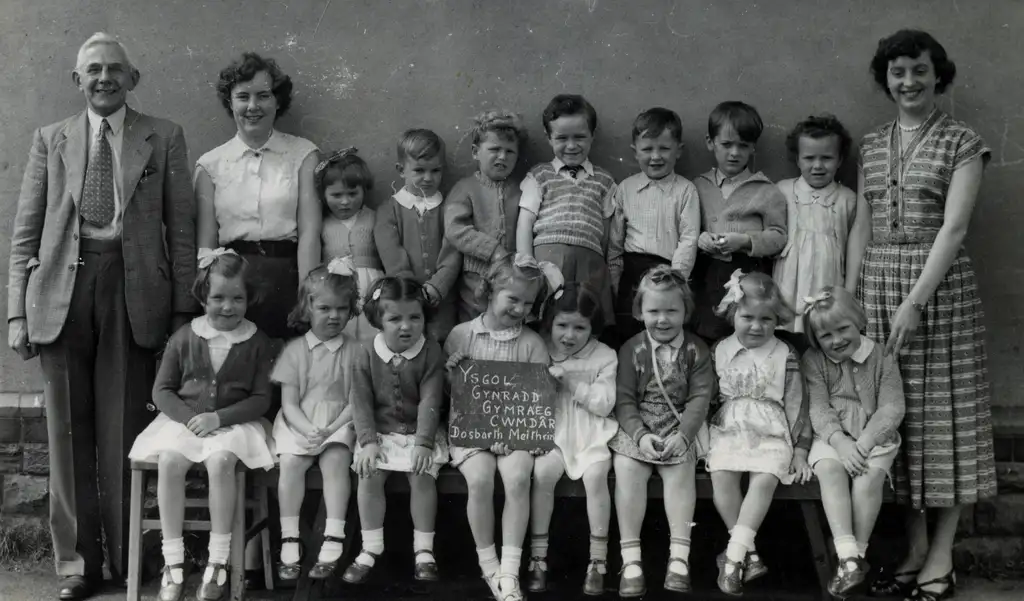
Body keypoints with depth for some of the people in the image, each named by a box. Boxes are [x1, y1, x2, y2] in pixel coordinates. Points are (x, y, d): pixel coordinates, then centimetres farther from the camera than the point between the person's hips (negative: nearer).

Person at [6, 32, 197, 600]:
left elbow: (181, 228, 5)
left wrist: (184, 308, -1)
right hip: (62, 288, 2)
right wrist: (18, 309, 1)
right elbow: (26, 230, 9)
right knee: (69, 432, 5)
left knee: (124, 431, 3)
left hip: (134, 289, -1)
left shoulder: (163, 138, 7)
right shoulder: (51, 139, 11)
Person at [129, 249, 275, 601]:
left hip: (234, 422, -2)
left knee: (220, 461, -34)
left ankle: (218, 562, -22)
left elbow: (261, 399, -1)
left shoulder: (256, 343, 1)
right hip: (184, 418, 2)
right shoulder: (184, 338, 4)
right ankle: (173, 563, -20)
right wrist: (188, 417, -12)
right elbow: (162, 390, 6)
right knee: (169, 461, -29)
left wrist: (219, 418, -15)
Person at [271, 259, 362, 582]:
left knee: (335, 460, -29)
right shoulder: (294, 350, 5)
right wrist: (308, 430, -18)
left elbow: (355, 401, -2)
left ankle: (333, 541, -29)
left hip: (338, 423, -1)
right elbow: (289, 403, 0)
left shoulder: (354, 350, 3)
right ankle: (289, 544, -20)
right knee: (290, 463, -25)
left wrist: (331, 429, -17)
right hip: (299, 423, 1)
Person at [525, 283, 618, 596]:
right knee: (542, 473, -27)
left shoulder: (604, 357, -1)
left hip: (592, 433, -1)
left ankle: (598, 559, -14)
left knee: (595, 475, -28)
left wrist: (573, 383, -15)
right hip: (552, 431, 1)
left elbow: (605, 404, -7)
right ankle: (537, 557, -15)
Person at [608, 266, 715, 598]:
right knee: (626, 468, -25)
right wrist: (639, 434, -19)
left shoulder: (696, 350, 1)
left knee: (681, 469, -27)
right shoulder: (632, 349, 0)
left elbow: (700, 397, -5)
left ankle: (679, 555, -22)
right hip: (636, 426, 0)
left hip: (681, 426, 0)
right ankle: (630, 558, -23)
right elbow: (624, 398, -4)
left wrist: (682, 435, -19)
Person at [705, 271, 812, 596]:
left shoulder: (785, 356, 3)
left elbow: (796, 405, 3)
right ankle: (748, 553, -17)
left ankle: (734, 554, -26)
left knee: (764, 480, -27)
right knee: (721, 477, -24)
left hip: (771, 434, -1)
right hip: (728, 430, 2)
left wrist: (800, 450, -1)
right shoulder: (720, 351, 7)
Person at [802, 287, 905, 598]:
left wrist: (864, 442, -21)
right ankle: (847, 555, -33)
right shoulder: (813, 361, 1)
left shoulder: (882, 358, -3)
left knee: (868, 477, -29)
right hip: (832, 437, 1)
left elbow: (892, 408, -8)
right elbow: (819, 408, -7)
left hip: (874, 437, -1)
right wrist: (840, 442, -23)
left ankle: (858, 553, -16)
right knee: (830, 470, -29)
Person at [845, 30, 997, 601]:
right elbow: (862, 228, 13)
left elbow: (952, 229, -12)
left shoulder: (963, 143, -2)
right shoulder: (873, 146, 13)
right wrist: (850, 296, 3)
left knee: (944, 412, 0)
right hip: (878, 287, 5)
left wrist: (915, 302, -20)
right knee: (894, 412, 6)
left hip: (941, 286, -5)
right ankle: (915, 547, 17)